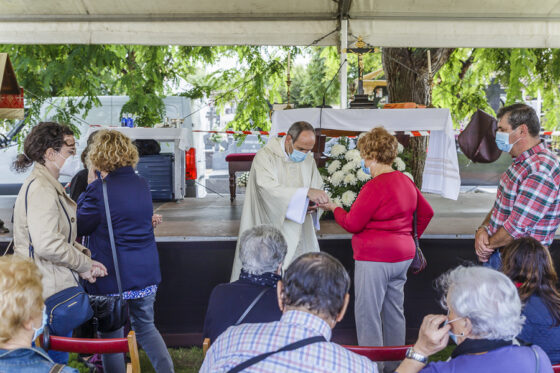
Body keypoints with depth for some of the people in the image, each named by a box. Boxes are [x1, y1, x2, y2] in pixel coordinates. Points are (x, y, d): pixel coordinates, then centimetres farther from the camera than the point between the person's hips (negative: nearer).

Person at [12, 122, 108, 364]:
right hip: (50, 291, -10)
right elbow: (47, 245, -28)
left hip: (54, 287, 10)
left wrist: (84, 259, 5)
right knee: (56, 361, 1)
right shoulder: (40, 189, -19)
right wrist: (85, 264, -15)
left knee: (57, 359, 19)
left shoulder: (49, 186, 15)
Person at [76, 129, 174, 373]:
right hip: (146, 272, 6)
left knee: (112, 337, 9)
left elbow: (79, 228, -4)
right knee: (146, 327, 21)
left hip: (112, 276, -6)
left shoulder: (99, 190, -16)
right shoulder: (142, 185, 5)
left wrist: (91, 185, -2)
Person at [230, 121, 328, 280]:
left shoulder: (308, 160, 8)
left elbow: (317, 187, 17)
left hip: (298, 235, 5)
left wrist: (313, 205, -7)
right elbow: (269, 189, -27)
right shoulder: (265, 156, -12)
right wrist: (306, 192, -35)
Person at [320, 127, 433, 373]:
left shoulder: (375, 186, -18)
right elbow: (426, 212, 19)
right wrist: (410, 237, 24)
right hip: (403, 255, 9)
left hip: (375, 258, -9)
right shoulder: (406, 181, 8)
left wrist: (333, 208, 3)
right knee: (395, 311, 18)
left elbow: (352, 224, -14)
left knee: (368, 314, 1)